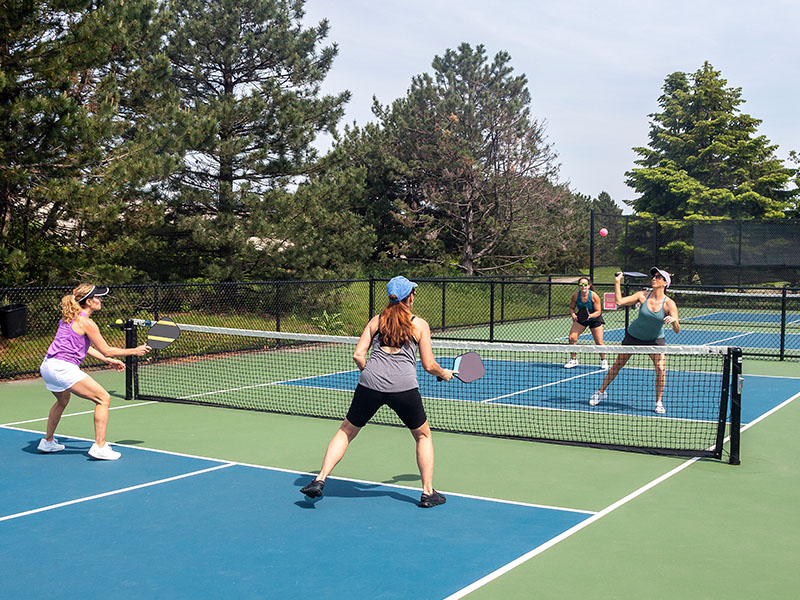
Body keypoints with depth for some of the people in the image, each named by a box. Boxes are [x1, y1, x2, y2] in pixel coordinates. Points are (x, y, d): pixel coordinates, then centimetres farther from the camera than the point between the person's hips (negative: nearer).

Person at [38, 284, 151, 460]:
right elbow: (106, 350, -7)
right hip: (63, 368, -10)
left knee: (62, 401, 36)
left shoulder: (70, 317, 16)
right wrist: (134, 351, 3)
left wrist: (108, 360, 25)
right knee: (103, 399, -7)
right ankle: (99, 447, -10)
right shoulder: (86, 322, -11)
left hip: (47, 366, 10)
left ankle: (48, 442, 48)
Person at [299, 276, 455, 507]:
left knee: (346, 431, 19)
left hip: (370, 383, 2)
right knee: (423, 436, 20)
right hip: (404, 386, -2)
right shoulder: (420, 324, 9)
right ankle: (428, 492, 18)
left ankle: (320, 479, 11)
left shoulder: (376, 320, 16)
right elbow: (428, 365, 8)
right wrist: (444, 373, 28)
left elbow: (358, 355, 10)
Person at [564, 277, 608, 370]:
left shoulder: (594, 296, -25)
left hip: (595, 319, -3)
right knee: (572, 338, -11)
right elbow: (571, 308, -2)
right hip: (580, 319, 3)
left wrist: (590, 315, -38)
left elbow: (598, 311, -20)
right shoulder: (575, 295, -17)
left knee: (599, 343, -6)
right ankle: (573, 360, 7)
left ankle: (603, 360, 21)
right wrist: (573, 314, -23)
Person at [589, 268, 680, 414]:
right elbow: (620, 302, -17)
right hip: (633, 336, 1)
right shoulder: (643, 296, -17)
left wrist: (674, 320, -46)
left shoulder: (669, 304, -21)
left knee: (661, 369, -17)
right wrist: (617, 282, -18)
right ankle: (601, 392, 28)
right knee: (617, 365, 9)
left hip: (655, 340, -1)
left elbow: (677, 330, -25)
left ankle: (659, 402, 2)